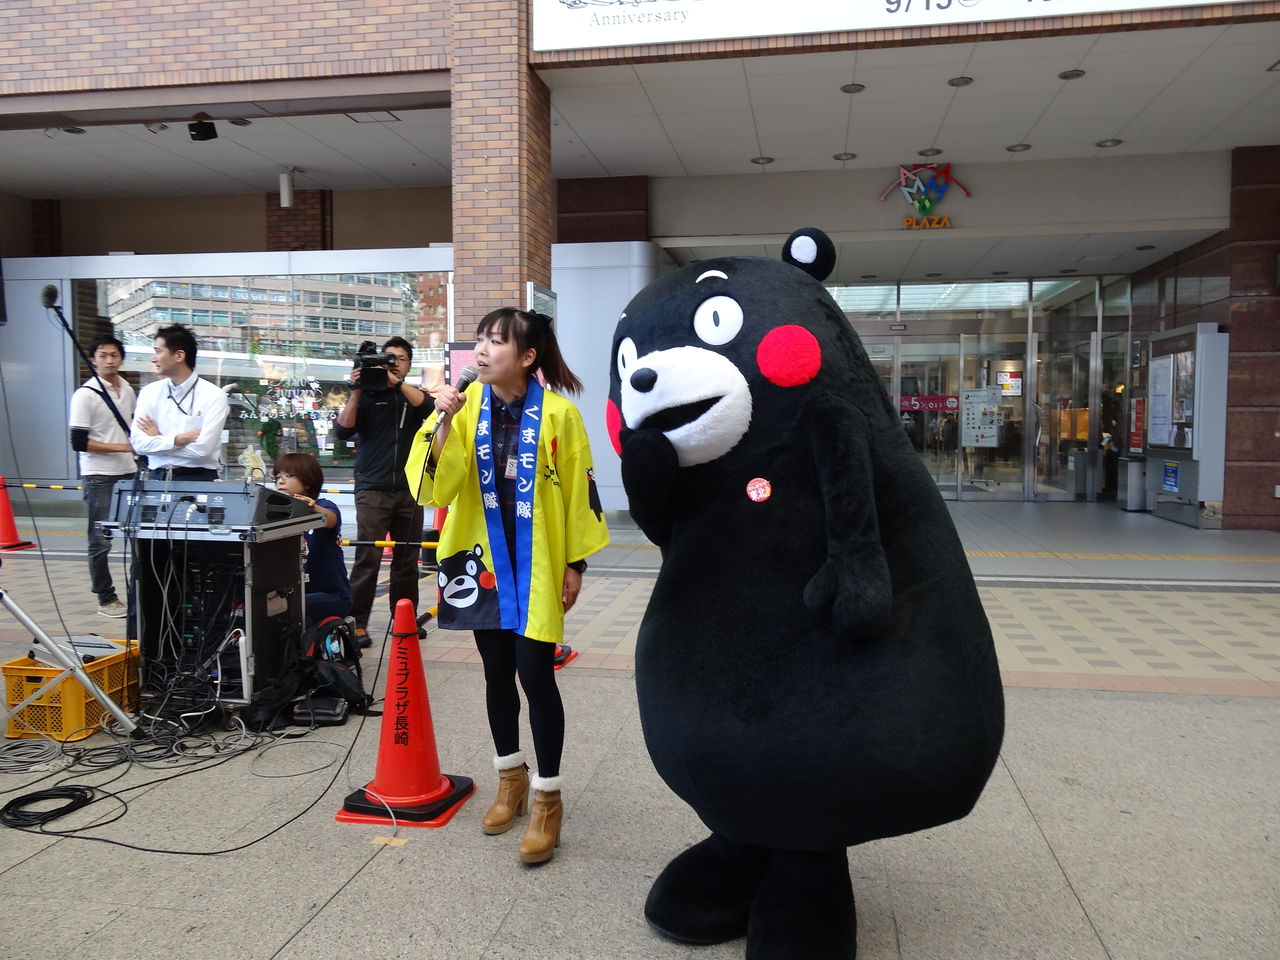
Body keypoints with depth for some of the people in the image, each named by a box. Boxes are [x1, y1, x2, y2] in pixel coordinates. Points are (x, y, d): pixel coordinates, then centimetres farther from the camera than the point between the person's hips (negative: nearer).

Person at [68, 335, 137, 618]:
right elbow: (79, 442, -13)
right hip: (99, 477, -6)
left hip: (128, 473, 6)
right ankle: (106, 598, 11)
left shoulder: (128, 390, 9)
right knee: (101, 541, 1)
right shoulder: (85, 395, -10)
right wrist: (121, 447, -16)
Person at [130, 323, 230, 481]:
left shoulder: (214, 396, -6)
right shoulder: (149, 392, 8)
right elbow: (139, 442, -1)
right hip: (157, 478, 4)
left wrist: (158, 439, -3)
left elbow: (202, 449, -14)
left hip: (198, 479, -4)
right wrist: (178, 439, -13)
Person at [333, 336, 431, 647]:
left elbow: (429, 407, -9)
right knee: (368, 558, -8)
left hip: (410, 490, 3)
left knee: (408, 558, 6)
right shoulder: (368, 396, 7)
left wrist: (396, 382, -14)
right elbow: (343, 431, -3)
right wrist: (356, 392, -10)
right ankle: (357, 622, -3)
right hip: (373, 490, -3)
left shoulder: (414, 394, 14)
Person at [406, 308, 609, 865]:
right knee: (497, 672, 14)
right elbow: (435, 485, -11)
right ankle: (511, 776, 34)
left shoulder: (558, 413, -11)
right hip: (484, 560, 4)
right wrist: (443, 424, -25)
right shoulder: (467, 407, -3)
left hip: (537, 565, -3)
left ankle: (547, 797, 13)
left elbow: (577, 492, -5)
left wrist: (575, 562, -4)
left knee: (535, 675, -3)